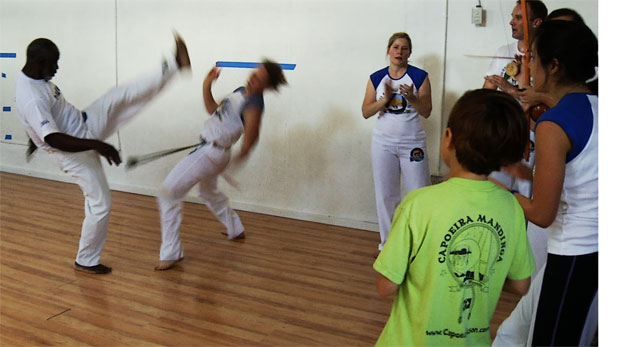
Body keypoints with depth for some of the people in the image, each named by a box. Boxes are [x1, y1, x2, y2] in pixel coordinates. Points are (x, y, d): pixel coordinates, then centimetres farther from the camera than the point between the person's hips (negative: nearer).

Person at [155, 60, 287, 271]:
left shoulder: (253, 105, -22)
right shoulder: (241, 91, 7)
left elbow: (251, 137, -31)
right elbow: (213, 110, 14)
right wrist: (206, 86, 3)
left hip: (211, 153, -10)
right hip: (208, 151, 10)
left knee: (168, 194, -10)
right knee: (209, 193, 33)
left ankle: (171, 253, -3)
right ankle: (236, 230, 54)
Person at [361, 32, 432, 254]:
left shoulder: (420, 77, -2)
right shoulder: (376, 78, 4)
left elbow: (426, 112, -4)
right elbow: (366, 112, 0)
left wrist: (412, 97, -22)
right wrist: (385, 99, -16)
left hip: (412, 143, -2)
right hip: (383, 143, 2)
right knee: (385, 194, 7)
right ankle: (387, 240, 19)